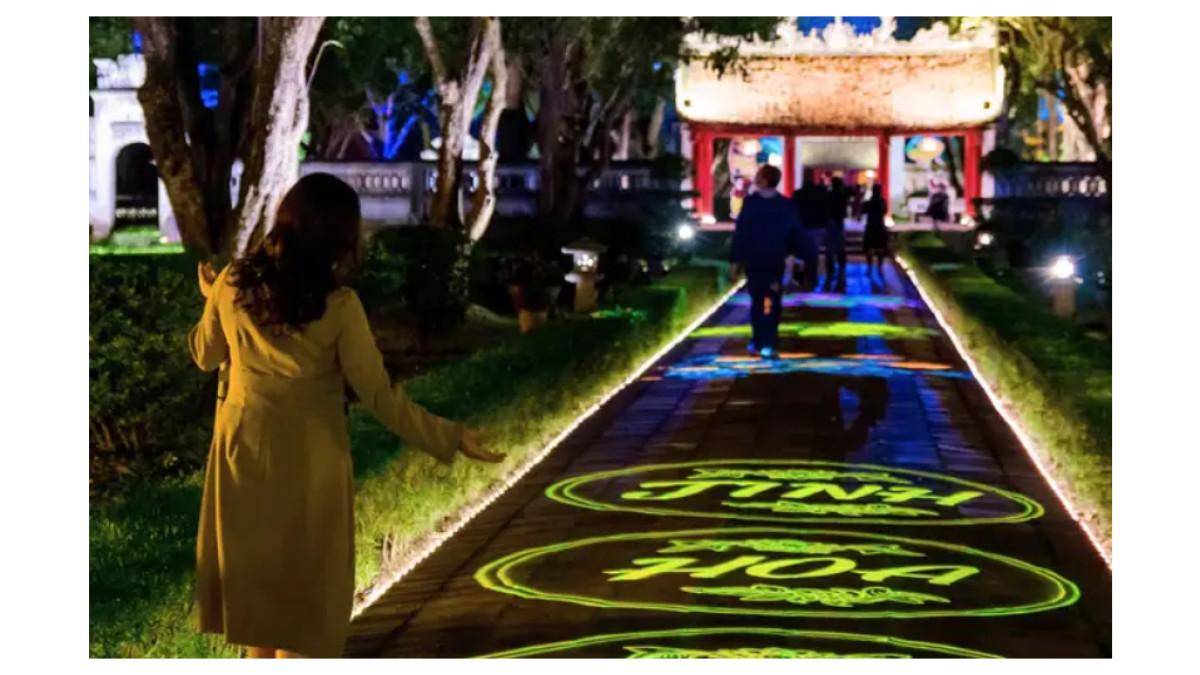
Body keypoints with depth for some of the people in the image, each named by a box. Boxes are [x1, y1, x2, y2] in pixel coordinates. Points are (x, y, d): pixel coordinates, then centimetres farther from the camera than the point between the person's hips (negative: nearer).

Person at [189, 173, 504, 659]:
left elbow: (205, 355, 9)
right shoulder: (337, 305, -21)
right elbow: (379, 395, -17)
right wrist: (449, 438, -10)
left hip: (243, 450, 4)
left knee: (252, 573, 20)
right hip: (308, 462, -4)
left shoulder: (233, 285, -9)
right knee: (306, 582, 12)